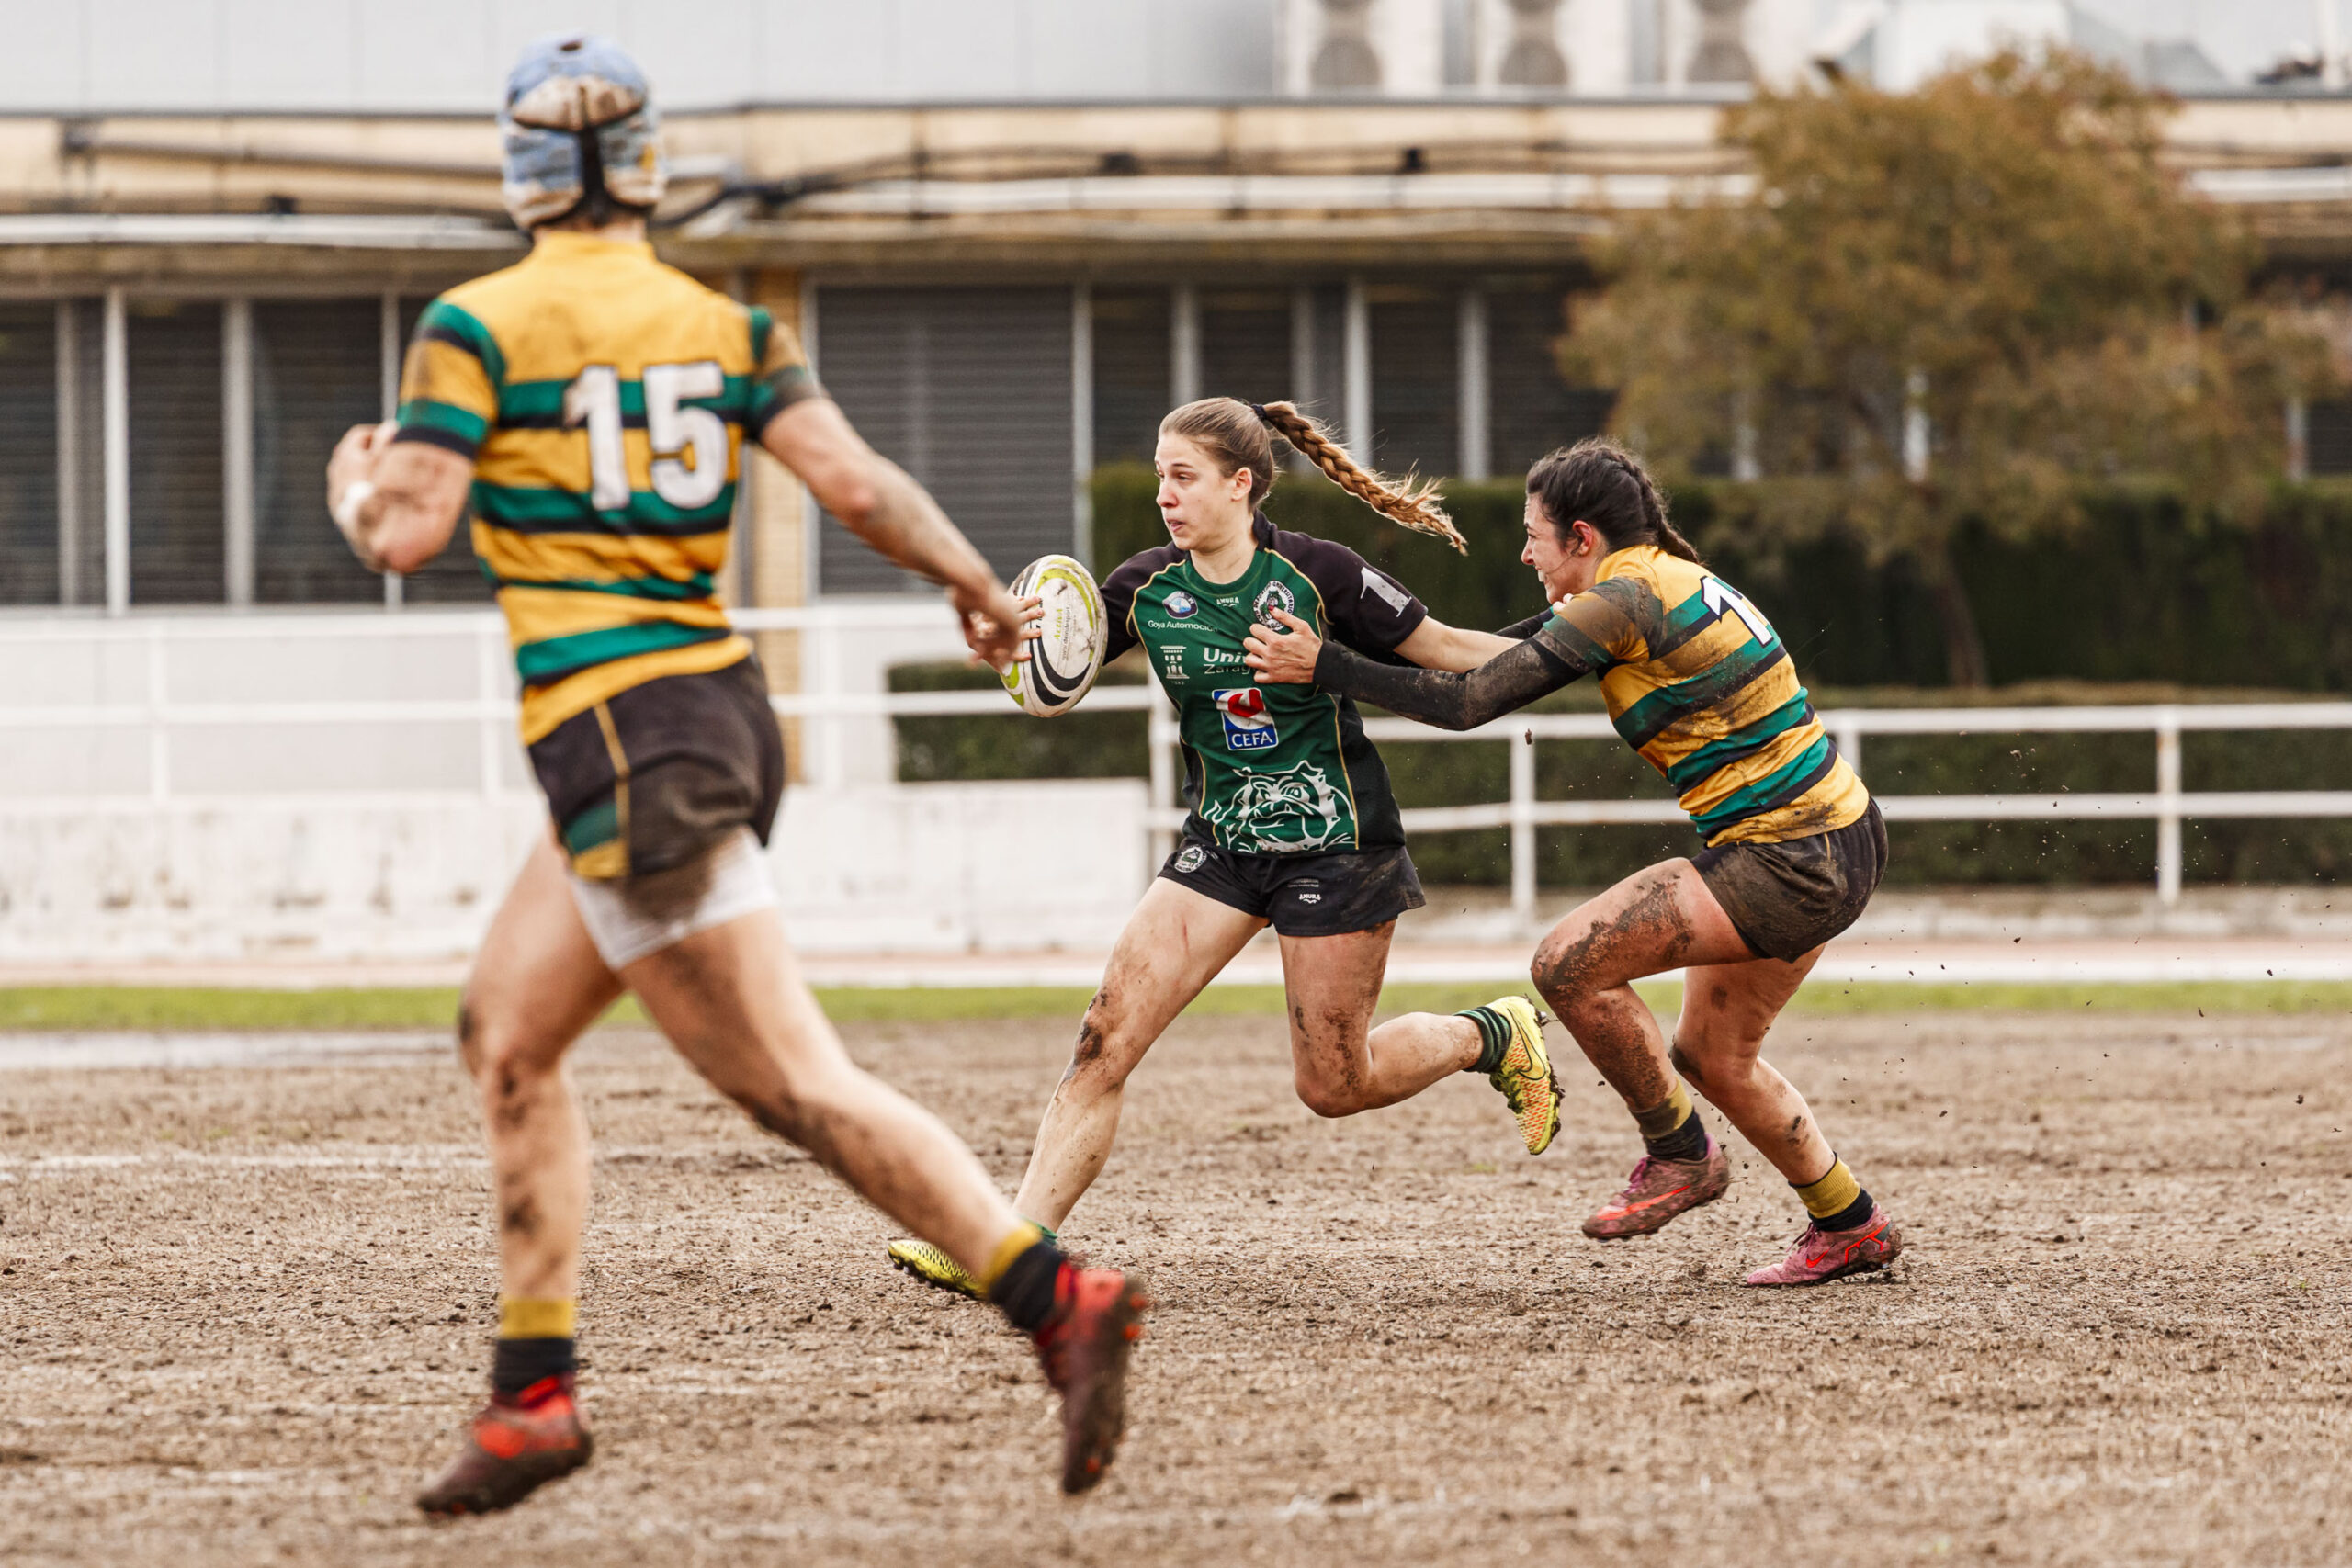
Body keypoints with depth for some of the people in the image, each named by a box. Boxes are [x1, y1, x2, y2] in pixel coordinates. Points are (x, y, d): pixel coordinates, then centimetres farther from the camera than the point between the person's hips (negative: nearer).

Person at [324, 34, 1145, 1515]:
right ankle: (534, 1396, 21)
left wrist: (354, 486, 14)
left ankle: (1059, 1295, -24)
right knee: (508, 1031, 21)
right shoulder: (727, 325, 9)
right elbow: (856, 480, 0)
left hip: (622, 742, -7)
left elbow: (405, 533, -8)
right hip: (721, 705, 7)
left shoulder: (478, 326, -5)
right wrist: (981, 587, 13)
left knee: (800, 1084, -11)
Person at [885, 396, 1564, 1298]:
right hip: (1221, 842, 4)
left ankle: (1492, 1036, 30)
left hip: (1335, 843, -4)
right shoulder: (1147, 590, -2)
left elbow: (1445, 650, -5)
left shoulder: (1314, 574, -13)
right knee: (1108, 1033, -12)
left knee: (1333, 1086, 1)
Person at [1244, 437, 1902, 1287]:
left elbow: (1468, 702, -17)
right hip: (1836, 840, 10)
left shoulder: (1623, 601, -16)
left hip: (1791, 862, -10)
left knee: (1569, 962, -11)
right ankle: (1851, 1226, 31)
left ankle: (1680, 1154, 6)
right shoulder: (1677, 579, 12)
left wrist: (1324, 665, -11)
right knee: (1712, 1058, 20)